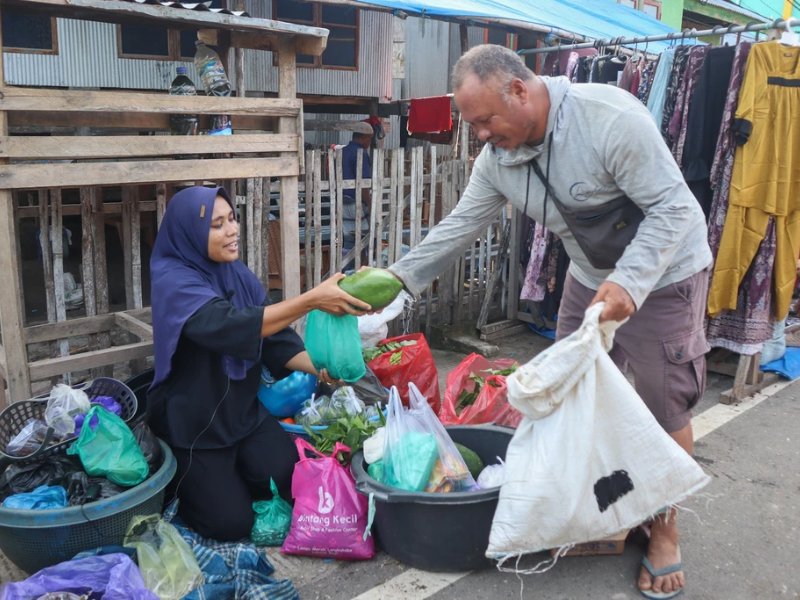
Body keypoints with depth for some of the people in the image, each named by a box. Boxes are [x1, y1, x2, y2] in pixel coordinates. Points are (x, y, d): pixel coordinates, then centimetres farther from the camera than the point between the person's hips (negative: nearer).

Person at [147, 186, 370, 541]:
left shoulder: (237, 273, 0)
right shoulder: (173, 281, -21)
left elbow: (275, 338, -3)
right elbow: (233, 326, -38)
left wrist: (318, 367, -22)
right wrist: (312, 300, -43)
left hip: (243, 410, 6)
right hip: (192, 425, -6)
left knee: (291, 483, -7)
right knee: (232, 523, -6)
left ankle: (221, 476, 22)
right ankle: (174, 484, 22)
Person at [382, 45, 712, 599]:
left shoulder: (611, 118, -30)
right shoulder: (498, 157, -9)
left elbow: (673, 206, -27)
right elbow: (460, 226, -3)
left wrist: (629, 282, -37)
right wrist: (400, 276, -10)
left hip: (663, 273, -6)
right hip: (590, 277, 6)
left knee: (666, 409, 1)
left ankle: (665, 531, 21)